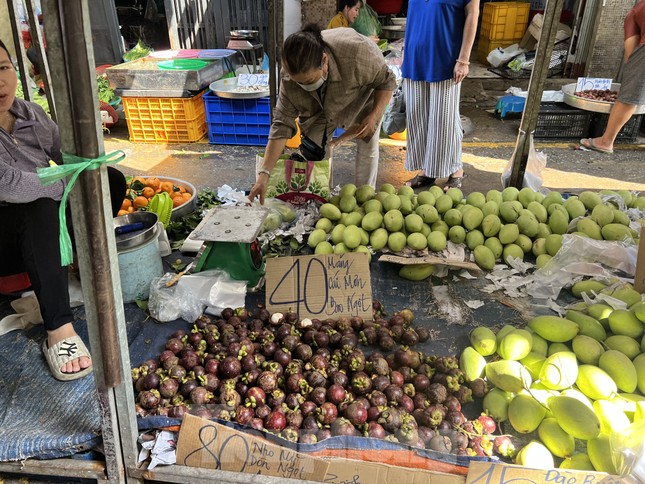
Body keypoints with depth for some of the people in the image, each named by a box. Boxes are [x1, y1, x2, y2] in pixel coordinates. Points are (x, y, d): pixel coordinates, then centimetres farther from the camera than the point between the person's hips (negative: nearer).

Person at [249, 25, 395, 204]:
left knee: (368, 147, -6)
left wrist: (374, 115, -36)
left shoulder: (356, 51, -43)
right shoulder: (290, 75, -33)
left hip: (363, 98, -2)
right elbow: (282, 123, -29)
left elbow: (387, 81, -24)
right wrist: (264, 174, -34)